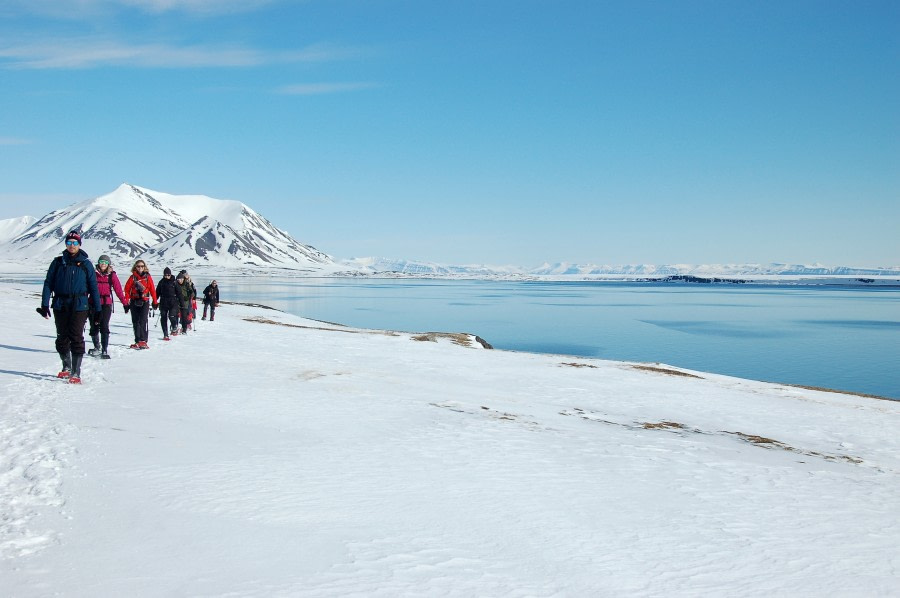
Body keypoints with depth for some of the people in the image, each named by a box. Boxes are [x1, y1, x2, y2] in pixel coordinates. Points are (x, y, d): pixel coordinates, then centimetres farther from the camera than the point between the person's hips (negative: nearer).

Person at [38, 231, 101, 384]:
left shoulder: (85, 264, 3)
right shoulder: (58, 262, 8)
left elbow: (93, 287, 4)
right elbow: (48, 283, 7)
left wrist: (97, 309, 1)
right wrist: (45, 305, -1)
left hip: (79, 306, -3)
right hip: (60, 306, 3)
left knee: (76, 338, -9)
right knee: (62, 337, 11)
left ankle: (76, 374, -8)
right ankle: (66, 368, 29)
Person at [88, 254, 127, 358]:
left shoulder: (112, 275, 3)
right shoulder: (94, 275, 6)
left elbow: (118, 289, 0)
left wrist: (124, 302, -7)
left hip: (106, 303, -2)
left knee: (104, 326, -10)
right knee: (94, 326, 10)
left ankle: (105, 350, -9)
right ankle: (97, 348, 31)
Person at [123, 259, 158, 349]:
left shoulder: (148, 277, 4)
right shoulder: (132, 277, 5)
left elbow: (152, 290, 6)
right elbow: (127, 290, 6)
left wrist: (155, 302, 5)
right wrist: (126, 303, 2)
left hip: (144, 301, -2)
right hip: (134, 302, 2)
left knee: (143, 321, -13)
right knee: (135, 322, 6)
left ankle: (143, 341, -17)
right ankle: (137, 341, 13)